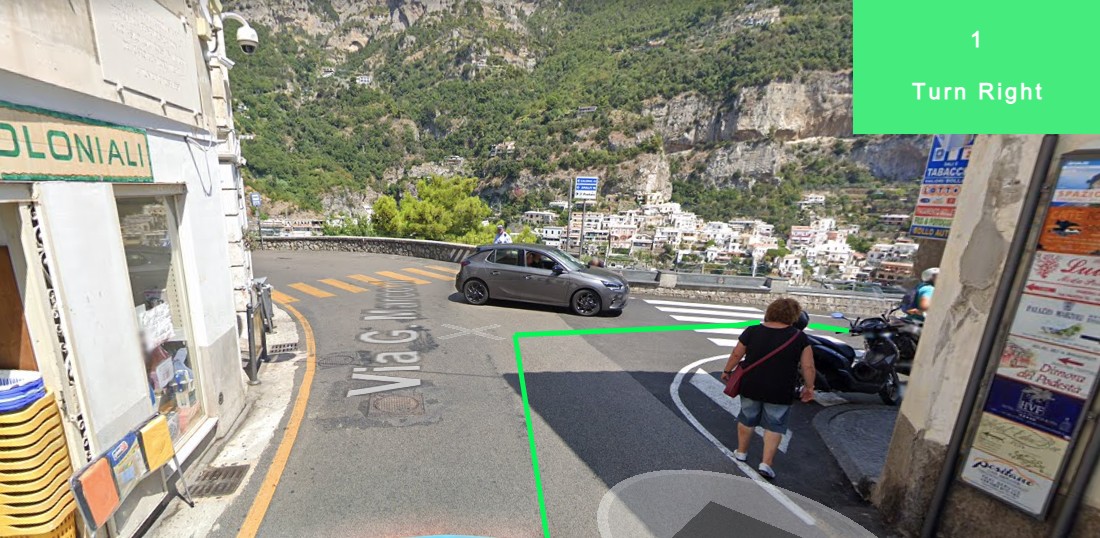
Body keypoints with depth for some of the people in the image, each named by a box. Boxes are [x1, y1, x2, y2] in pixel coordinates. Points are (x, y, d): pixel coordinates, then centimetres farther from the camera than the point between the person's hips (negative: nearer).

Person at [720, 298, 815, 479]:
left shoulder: (752, 331, -5)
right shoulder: (799, 337, -7)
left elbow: (736, 354, 1)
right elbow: (808, 367, -5)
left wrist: (727, 371, 15)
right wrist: (808, 387, 9)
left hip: (751, 387, 2)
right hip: (780, 393, -2)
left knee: (746, 419, 18)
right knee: (774, 425, 13)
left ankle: (741, 452, 33)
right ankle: (766, 463, 10)